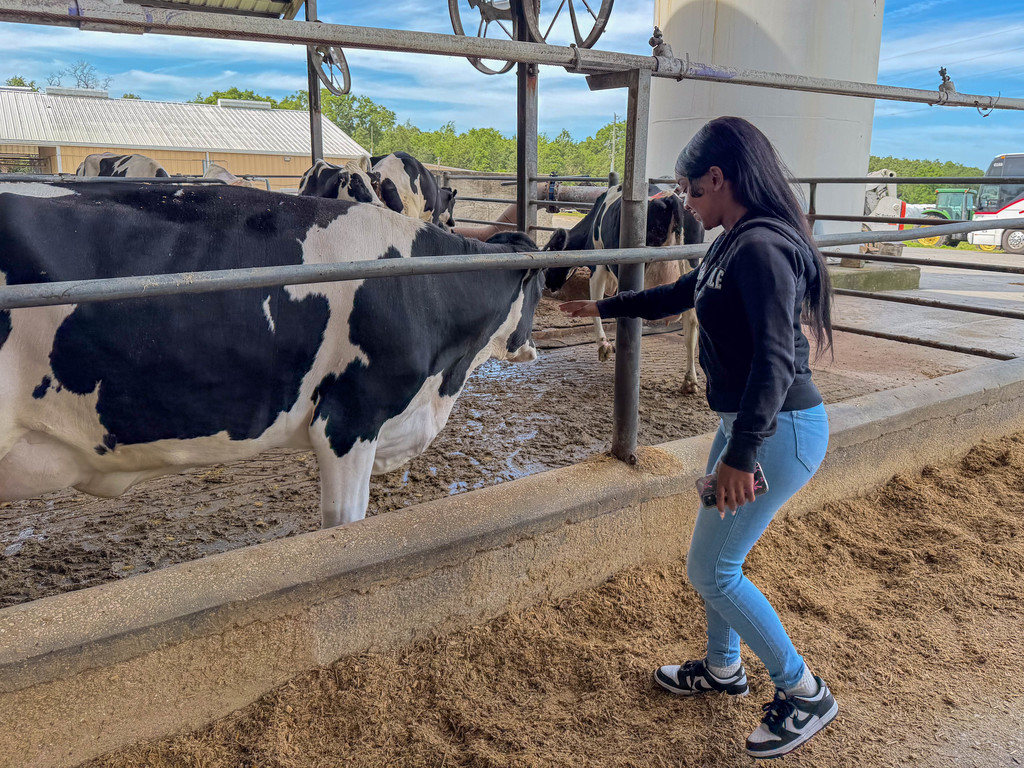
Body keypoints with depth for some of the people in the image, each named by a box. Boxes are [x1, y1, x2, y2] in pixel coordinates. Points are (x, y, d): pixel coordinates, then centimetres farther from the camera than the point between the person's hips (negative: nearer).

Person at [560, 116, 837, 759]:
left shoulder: (761, 248, -21)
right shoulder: (734, 245, 10)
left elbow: (775, 358, -29)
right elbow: (679, 295, 26)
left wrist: (741, 454, -30)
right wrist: (604, 308, 35)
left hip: (778, 429, -10)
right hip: (746, 420, 10)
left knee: (711, 570, -1)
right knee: (718, 555, 20)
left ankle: (805, 693, 15)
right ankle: (724, 668, 41)